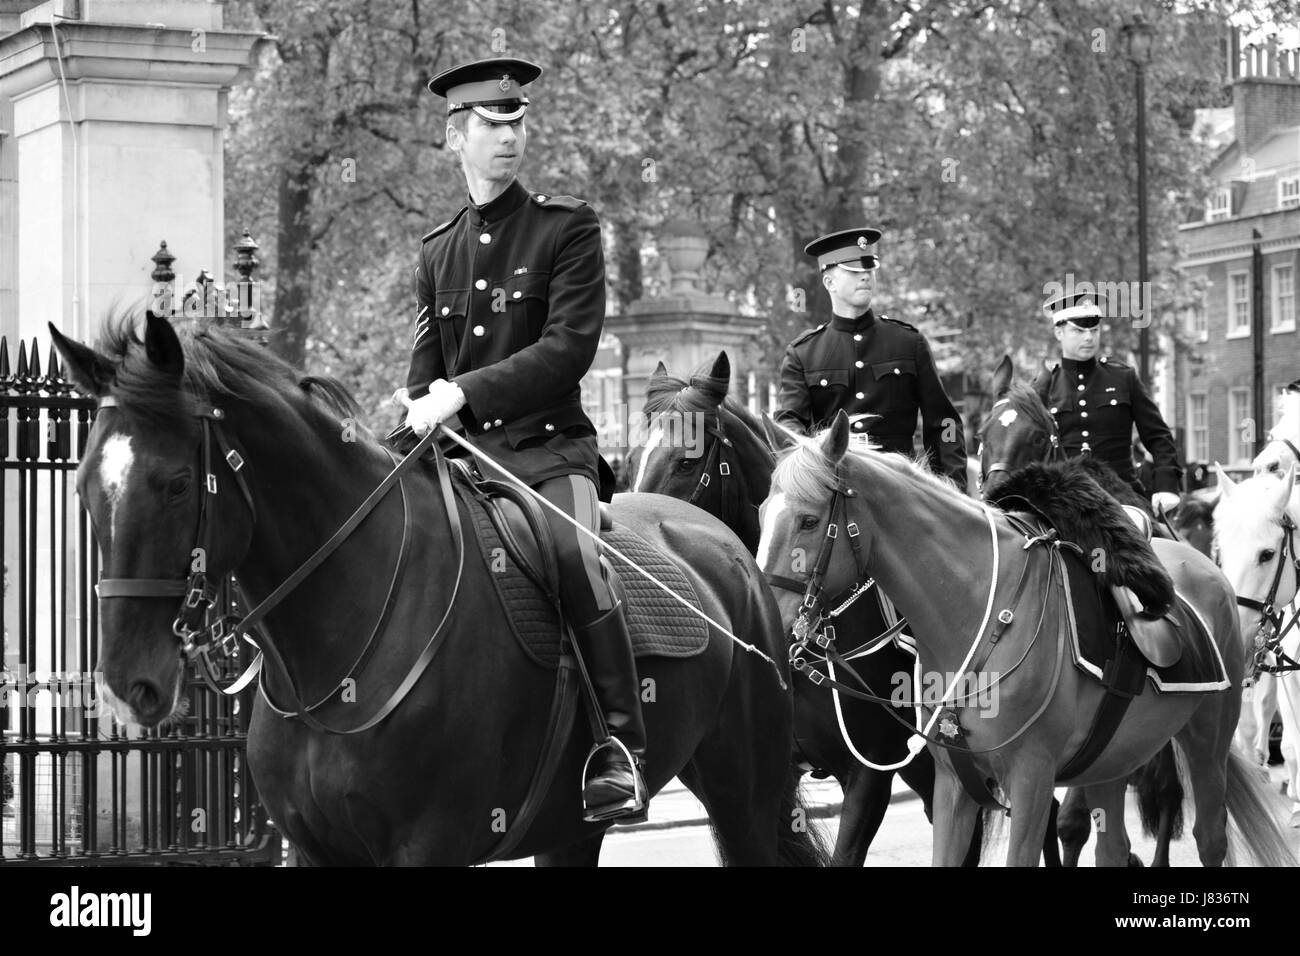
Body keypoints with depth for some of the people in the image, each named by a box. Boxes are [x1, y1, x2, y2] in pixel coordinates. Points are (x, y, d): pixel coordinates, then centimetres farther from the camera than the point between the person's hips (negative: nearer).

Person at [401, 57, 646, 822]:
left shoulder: (568, 227, 0)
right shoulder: (437, 252, 16)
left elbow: (570, 348, -11)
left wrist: (464, 391, -18)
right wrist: (422, 423, 0)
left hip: (549, 449, -5)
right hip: (459, 453, 6)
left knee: (577, 556, -32)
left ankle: (622, 746, -29)